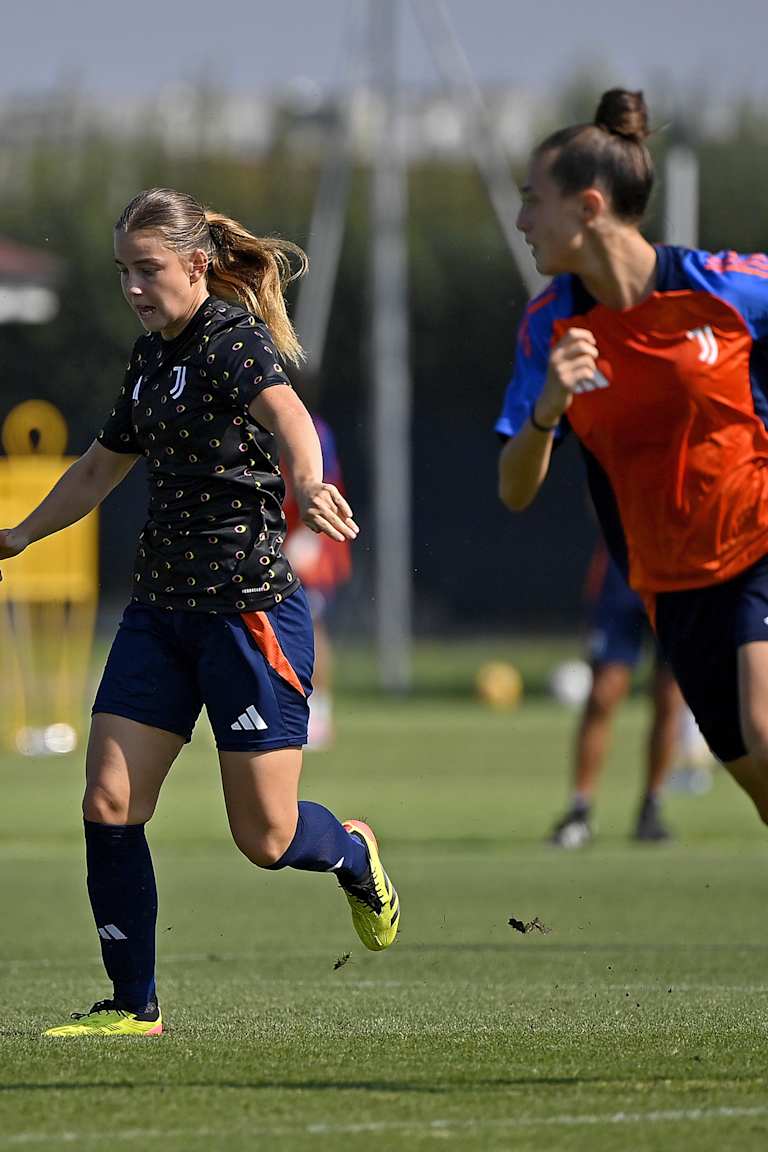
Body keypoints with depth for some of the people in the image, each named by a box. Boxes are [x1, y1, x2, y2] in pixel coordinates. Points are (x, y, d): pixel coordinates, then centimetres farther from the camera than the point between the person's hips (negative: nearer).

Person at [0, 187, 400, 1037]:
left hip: (250, 608, -8)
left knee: (266, 837, -3)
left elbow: (283, 411, -36)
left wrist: (308, 484, -57)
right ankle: (133, 1007, 5)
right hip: (161, 608, 8)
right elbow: (101, 467, 29)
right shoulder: (151, 355, 12)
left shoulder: (234, 339, -13)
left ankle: (355, 855, 32)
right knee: (108, 804, -4)